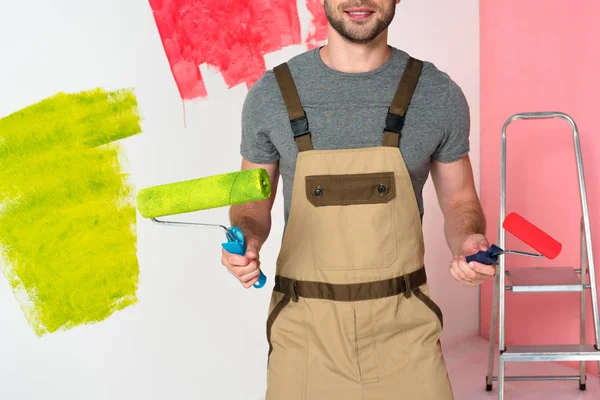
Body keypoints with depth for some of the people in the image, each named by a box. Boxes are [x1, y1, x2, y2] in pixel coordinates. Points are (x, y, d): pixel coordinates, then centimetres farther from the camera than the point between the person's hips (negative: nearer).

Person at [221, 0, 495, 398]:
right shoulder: (271, 94, -3)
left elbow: (459, 201, 8)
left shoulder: (439, 94, -2)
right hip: (305, 325, 0)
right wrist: (247, 238, -13)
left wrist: (468, 241, -13)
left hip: (403, 324, 0)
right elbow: (253, 202, 9)